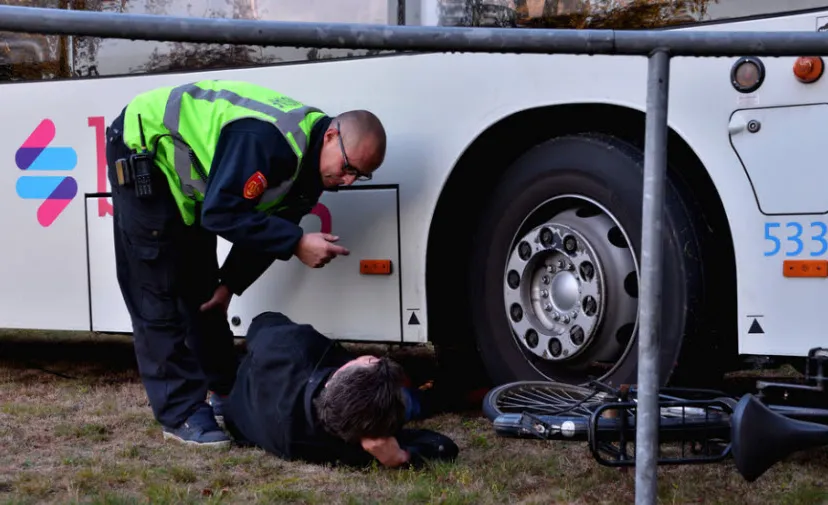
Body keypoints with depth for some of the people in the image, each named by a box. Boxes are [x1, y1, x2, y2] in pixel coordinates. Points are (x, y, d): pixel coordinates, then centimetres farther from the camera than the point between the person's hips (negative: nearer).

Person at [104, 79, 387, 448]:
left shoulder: (310, 159, -6)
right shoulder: (266, 139, -36)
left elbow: (265, 222, 4)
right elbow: (222, 214, -35)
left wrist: (230, 285, 2)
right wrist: (296, 244, -36)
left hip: (183, 176, 9)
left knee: (202, 291, 13)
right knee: (158, 294, -9)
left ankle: (226, 390, 22)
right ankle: (182, 414, -7)